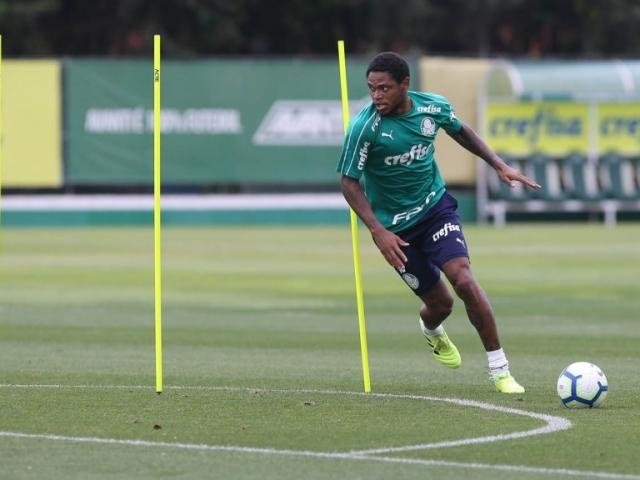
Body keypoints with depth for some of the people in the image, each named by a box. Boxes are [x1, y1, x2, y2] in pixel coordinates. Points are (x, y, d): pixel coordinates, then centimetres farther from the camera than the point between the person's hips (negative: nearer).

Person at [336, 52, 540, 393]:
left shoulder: (433, 107, -10)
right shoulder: (364, 127, -22)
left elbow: (460, 131, 13)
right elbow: (348, 182, -16)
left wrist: (499, 165, 8)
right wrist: (378, 232, -23)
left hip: (436, 207, 2)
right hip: (395, 227, -2)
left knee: (464, 280, -19)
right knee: (440, 302, 2)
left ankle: (500, 370, -9)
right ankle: (431, 331, 44)